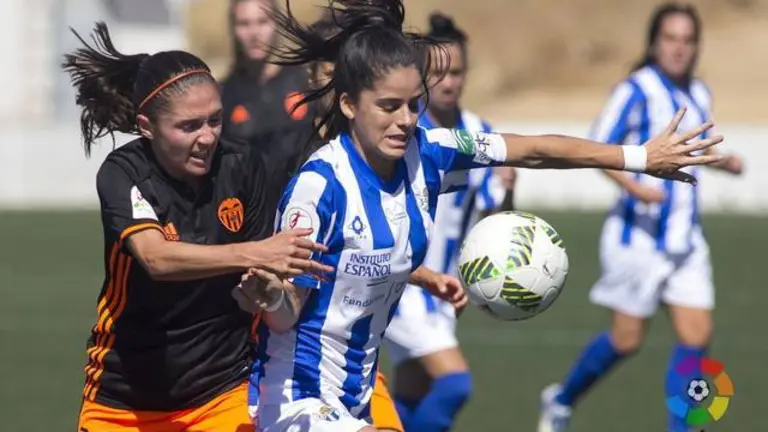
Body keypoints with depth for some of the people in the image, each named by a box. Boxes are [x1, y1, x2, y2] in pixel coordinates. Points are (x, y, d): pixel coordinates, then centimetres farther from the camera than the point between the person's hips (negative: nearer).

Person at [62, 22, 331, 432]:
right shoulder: (123, 174, -16)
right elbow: (156, 257, -34)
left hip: (225, 385, 1)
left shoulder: (240, 165, -8)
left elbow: (268, 265, 3)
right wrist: (252, 254, -47)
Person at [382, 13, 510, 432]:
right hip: (396, 284, -6)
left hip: (440, 287, 6)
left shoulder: (479, 135, 1)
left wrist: (505, 190, -19)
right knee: (454, 382, -19)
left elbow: (491, 220, 1)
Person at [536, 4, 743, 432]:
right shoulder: (638, 90, -11)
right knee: (627, 339, 1)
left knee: (697, 334, -5)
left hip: (686, 234, 6)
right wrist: (632, 185, -27)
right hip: (642, 232, -6)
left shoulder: (700, 95, 10)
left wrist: (724, 161, 6)